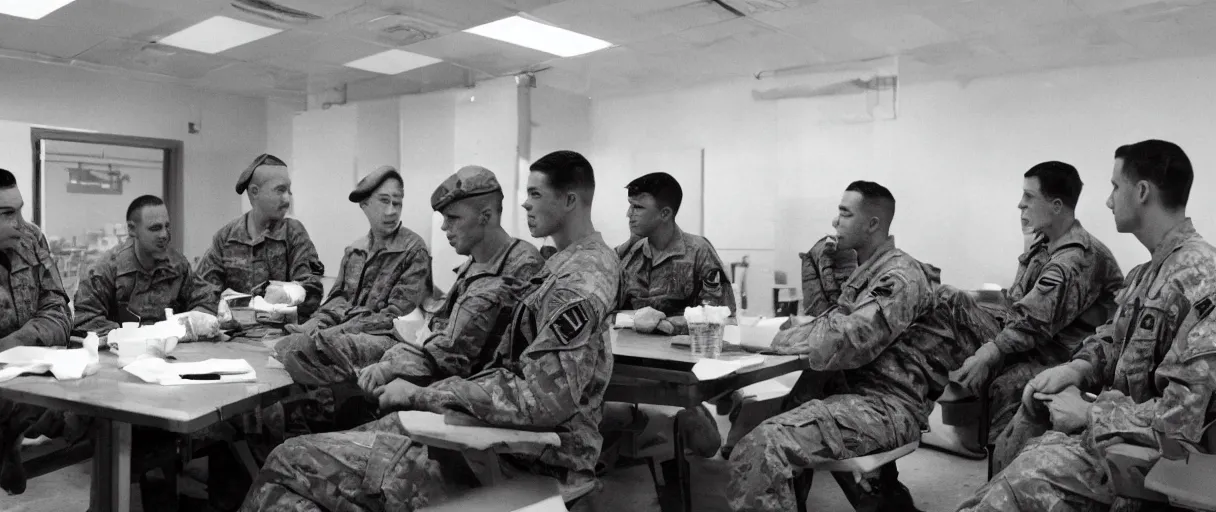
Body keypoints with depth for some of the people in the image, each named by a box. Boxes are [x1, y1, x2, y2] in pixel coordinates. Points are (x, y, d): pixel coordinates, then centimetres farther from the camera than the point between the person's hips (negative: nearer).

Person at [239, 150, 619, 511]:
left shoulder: (577, 285, -19)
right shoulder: (576, 263, 13)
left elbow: (540, 403, -27)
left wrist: (421, 395, -18)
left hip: (516, 458, -10)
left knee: (293, 462, -9)